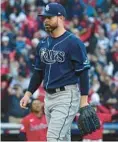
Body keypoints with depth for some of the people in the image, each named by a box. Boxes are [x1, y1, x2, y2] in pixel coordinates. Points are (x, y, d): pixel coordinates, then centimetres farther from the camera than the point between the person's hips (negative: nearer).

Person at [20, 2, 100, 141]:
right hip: (48, 97, 7)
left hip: (67, 95, -7)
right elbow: (38, 72, 20)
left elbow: (83, 72, -11)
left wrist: (84, 101, -15)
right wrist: (28, 94, 11)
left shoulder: (73, 42, -10)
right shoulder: (43, 44, 12)